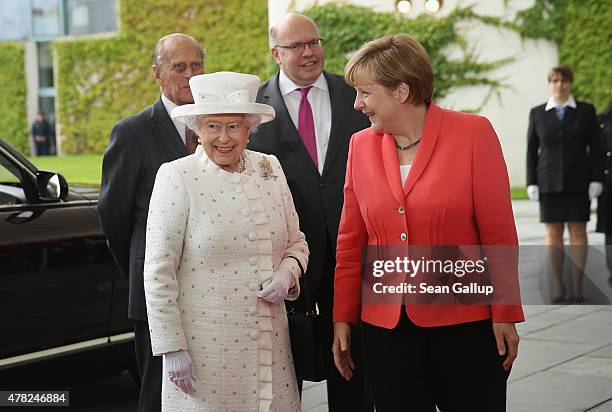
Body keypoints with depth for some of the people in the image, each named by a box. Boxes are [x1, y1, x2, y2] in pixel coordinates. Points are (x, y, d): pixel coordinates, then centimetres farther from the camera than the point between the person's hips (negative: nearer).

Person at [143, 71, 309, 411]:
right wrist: (171, 348, -11)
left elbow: (296, 241, 16)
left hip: (270, 343, 4)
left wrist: (288, 272, -6)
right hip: (205, 346, -4)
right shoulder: (176, 177, -7)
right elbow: (158, 272, -8)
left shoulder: (269, 169, 6)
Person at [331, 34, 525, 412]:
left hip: (465, 324, -3)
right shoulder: (361, 145, 5)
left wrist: (505, 314, -6)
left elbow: (498, 233, -6)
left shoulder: (473, 133, -7)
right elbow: (351, 241, 9)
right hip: (386, 325, 4)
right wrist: (342, 318, 8)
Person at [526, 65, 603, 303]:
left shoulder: (586, 111, 1)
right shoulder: (537, 113, 3)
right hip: (550, 182, 1)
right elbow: (532, 150, 3)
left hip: (578, 182, -1)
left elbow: (595, 148, 0)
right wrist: (531, 183, -4)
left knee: (578, 232, -1)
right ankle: (557, 289, 5)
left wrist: (596, 180, -8)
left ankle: (577, 288, 4)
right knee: (553, 234, 0)